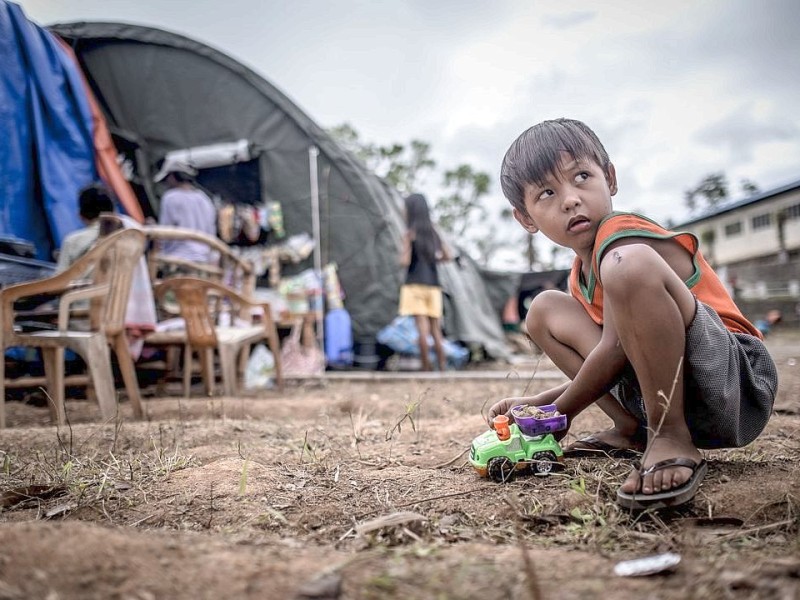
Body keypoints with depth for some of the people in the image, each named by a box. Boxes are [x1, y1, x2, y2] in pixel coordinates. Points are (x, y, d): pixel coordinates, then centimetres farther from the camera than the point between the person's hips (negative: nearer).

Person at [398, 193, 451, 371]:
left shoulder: (410, 233, -5)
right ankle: (443, 367, 4)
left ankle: (426, 368, -10)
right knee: (436, 330, 7)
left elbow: (405, 261, -12)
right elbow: (446, 256, 13)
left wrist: (401, 254, 8)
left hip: (415, 284, -5)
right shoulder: (433, 233, 12)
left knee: (422, 328, -8)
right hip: (433, 285, 5)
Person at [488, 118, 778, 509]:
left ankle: (670, 440, -22)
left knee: (628, 264, -34)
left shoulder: (624, 235, -10)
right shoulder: (581, 276, 15)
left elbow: (616, 350, -16)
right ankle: (630, 430, 5)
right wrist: (536, 403, 12)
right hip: (658, 396, 9)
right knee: (545, 309, 11)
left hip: (737, 388, -9)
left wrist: (558, 413, -1)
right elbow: (622, 367, 20)